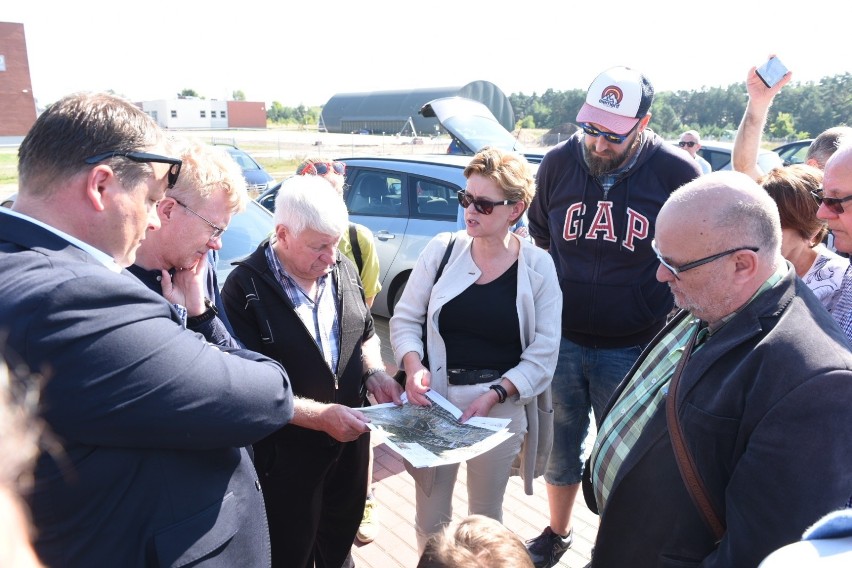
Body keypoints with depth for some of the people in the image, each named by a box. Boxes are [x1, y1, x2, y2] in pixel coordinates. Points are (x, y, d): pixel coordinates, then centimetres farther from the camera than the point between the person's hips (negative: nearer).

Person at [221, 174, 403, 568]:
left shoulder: (343, 269, 0)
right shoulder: (245, 288, -20)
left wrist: (375, 374, -6)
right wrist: (320, 415, -25)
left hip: (350, 439, 6)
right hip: (285, 456, -5)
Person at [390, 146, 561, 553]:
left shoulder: (538, 266, -7)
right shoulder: (442, 249, -5)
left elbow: (542, 355, -8)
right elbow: (405, 318, 1)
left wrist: (493, 395, -19)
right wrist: (413, 366, -17)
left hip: (502, 406, -1)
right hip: (435, 398, 1)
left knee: (486, 516, 19)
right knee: (430, 514, 15)